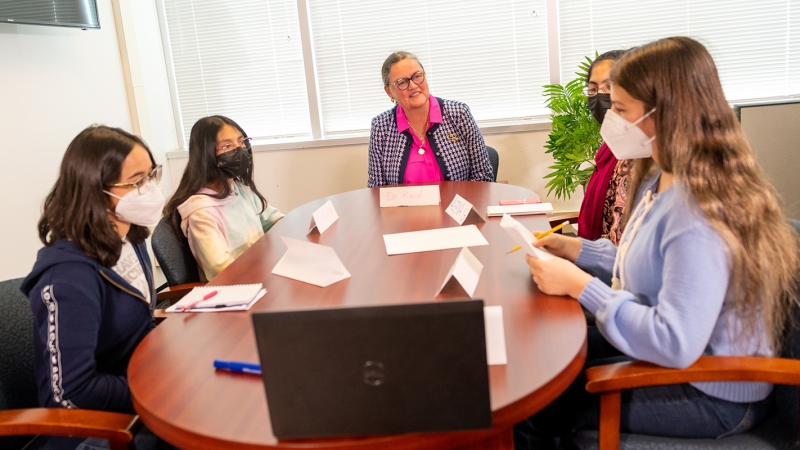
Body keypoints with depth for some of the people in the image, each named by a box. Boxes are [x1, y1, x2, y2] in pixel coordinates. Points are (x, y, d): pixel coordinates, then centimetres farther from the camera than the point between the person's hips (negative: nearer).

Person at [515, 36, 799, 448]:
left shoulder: (699, 213, -30)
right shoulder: (660, 179, 3)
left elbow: (675, 343, -35)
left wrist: (580, 285, -27)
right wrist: (576, 249, 3)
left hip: (714, 398, -9)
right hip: (661, 350, 9)